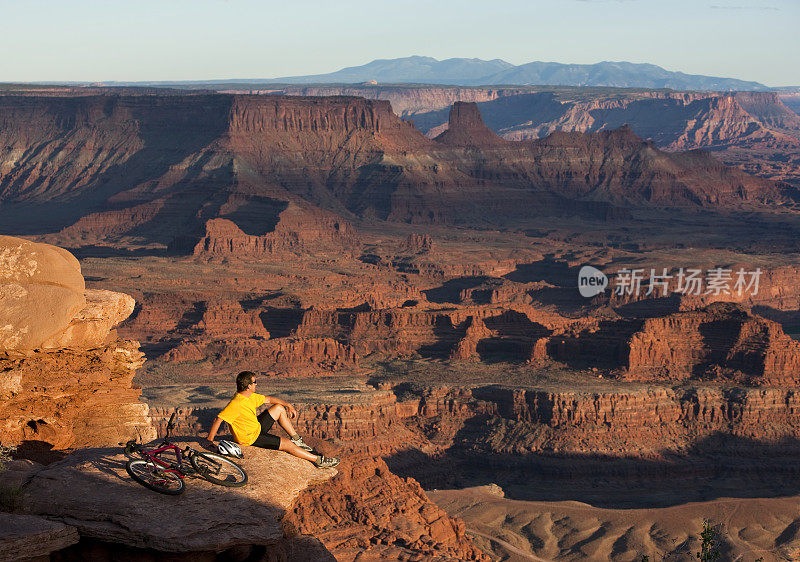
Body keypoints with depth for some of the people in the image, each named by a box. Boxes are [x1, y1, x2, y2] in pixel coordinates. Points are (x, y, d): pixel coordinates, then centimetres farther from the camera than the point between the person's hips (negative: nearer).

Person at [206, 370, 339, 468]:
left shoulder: (251, 397, -2)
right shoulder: (235, 404, -30)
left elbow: (269, 399, 13)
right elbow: (218, 420, -32)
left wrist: (288, 405, 10)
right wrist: (210, 440, -31)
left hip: (257, 427, 10)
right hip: (250, 438, -10)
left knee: (279, 408, 12)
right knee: (286, 443, -14)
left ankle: (295, 438, 17)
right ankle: (318, 460, -7)